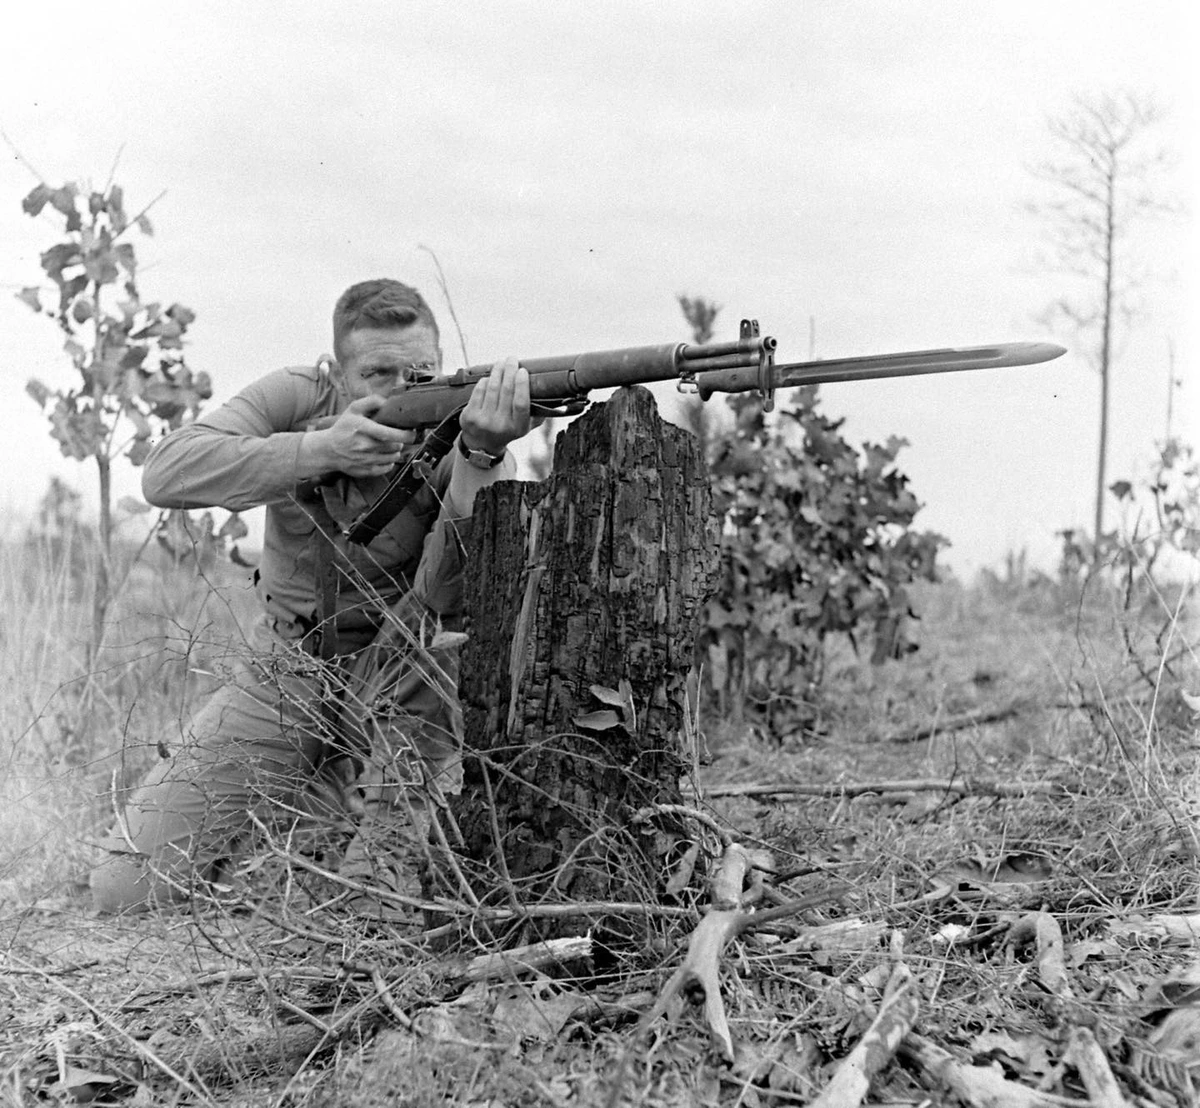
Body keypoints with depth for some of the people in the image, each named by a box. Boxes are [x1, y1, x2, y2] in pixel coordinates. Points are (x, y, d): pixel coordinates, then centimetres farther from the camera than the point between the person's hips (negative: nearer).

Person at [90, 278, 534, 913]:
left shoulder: (462, 436, -17)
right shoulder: (298, 399, -12)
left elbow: (445, 598, -31)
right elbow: (165, 474, -25)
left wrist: (481, 456, -45)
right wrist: (318, 449, -35)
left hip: (405, 666, -1)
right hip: (289, 665, 2)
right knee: (125, 891, -1)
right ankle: (318, 801, 20)